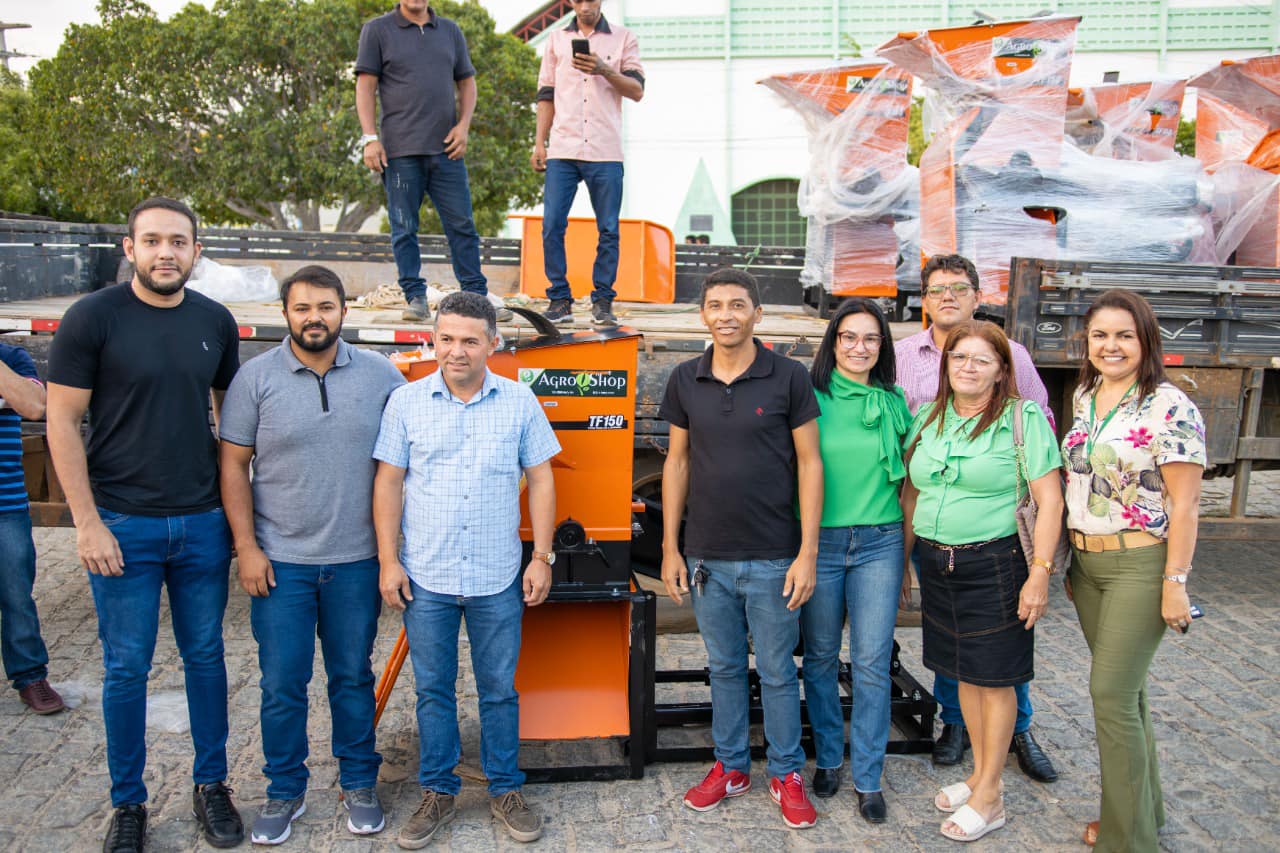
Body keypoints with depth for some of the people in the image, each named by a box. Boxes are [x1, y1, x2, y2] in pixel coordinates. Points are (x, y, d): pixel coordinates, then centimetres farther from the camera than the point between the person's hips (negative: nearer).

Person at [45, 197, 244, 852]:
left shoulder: (216, 322, 4)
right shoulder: (92, 318, -7)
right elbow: (62, 422, -7)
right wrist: (87, 522, -11)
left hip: (203, 523, 3)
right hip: (123, 525, -3)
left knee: (205, 656, 12)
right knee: (126, 667, 7)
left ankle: (211, 785, 28)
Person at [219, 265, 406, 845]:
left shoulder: (380, 375, 1)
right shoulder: (256, 378, -2)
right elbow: (233, 465, 0)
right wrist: (246, 547, -6)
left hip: (356, 560, 1)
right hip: (280, 561, 0)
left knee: (353, 677, 13)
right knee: (282, 684, 7)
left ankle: (359, 784, 28)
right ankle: (284, 791, 26)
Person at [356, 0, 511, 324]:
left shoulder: (450, 31, 16)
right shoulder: (377, 30, 6)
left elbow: (467, 82, 17)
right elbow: (366, 86, 2)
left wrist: (463, 125, 1)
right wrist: (369, 138, -8)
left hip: (446, 148, 3)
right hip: (400, 150, -2)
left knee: (462, 225, 2)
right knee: (404, 229, 1)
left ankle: (477, 297, 7)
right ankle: (416, 298, 9)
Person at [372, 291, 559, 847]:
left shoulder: (520, 402, 0)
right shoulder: (406, 402, 0)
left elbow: (540, 481, 3)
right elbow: (388, 483, 2)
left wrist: (542, 557, -1)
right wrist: (388, 560, -3)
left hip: (498, 579, 0)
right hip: (425, 577, 0)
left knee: (499, 690, 11)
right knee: (433, 690, 12)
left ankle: (505, 789, 28)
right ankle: (437, 792, 28)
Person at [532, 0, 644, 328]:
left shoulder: (623, 38, 10)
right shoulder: (557, 39, 16)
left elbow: (637, 90, 2)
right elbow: (546, 95, 15)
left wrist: (605, 70, -14)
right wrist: (539, 143, 7)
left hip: (605, 153, -1)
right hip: (562, 150, 2)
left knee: (608, 230, -1)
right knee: (551, 226, -5)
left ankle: (603, 302, 8)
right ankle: (560, 300, 4)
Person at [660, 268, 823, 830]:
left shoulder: (788, 377, -6)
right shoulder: (685, 381, 2)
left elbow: (809, 463, -5)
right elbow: (677, 461, 8)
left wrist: (807, 553, -9)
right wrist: (670, 548, 5)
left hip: (773, 558, -3)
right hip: (707, 557, 3)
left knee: (777, 672, 9)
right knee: (724, 668, 16)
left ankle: (786, 774, 27)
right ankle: (730, 767, 32)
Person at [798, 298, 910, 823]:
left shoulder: (894, 403, 5)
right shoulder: (812, 398, -2)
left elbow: (909, 480, 11)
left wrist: (908, 550, 9)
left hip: (879, 543, 1)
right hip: (819, 540, -1)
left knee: (872, 663, 2)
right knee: (820, 656, 10)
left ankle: (868, 778, 15)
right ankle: (828, 759, 29)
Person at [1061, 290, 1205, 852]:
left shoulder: (1170, 407, -13)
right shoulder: (1084, 397, 8)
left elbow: (1184, 504, -14)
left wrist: (1175, 583, -16)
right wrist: (1069, 562, 17)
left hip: (1140, 564, -7)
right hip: (1087, 562, 7)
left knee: (1111, 692, -6)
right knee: (1123, 689, 16)